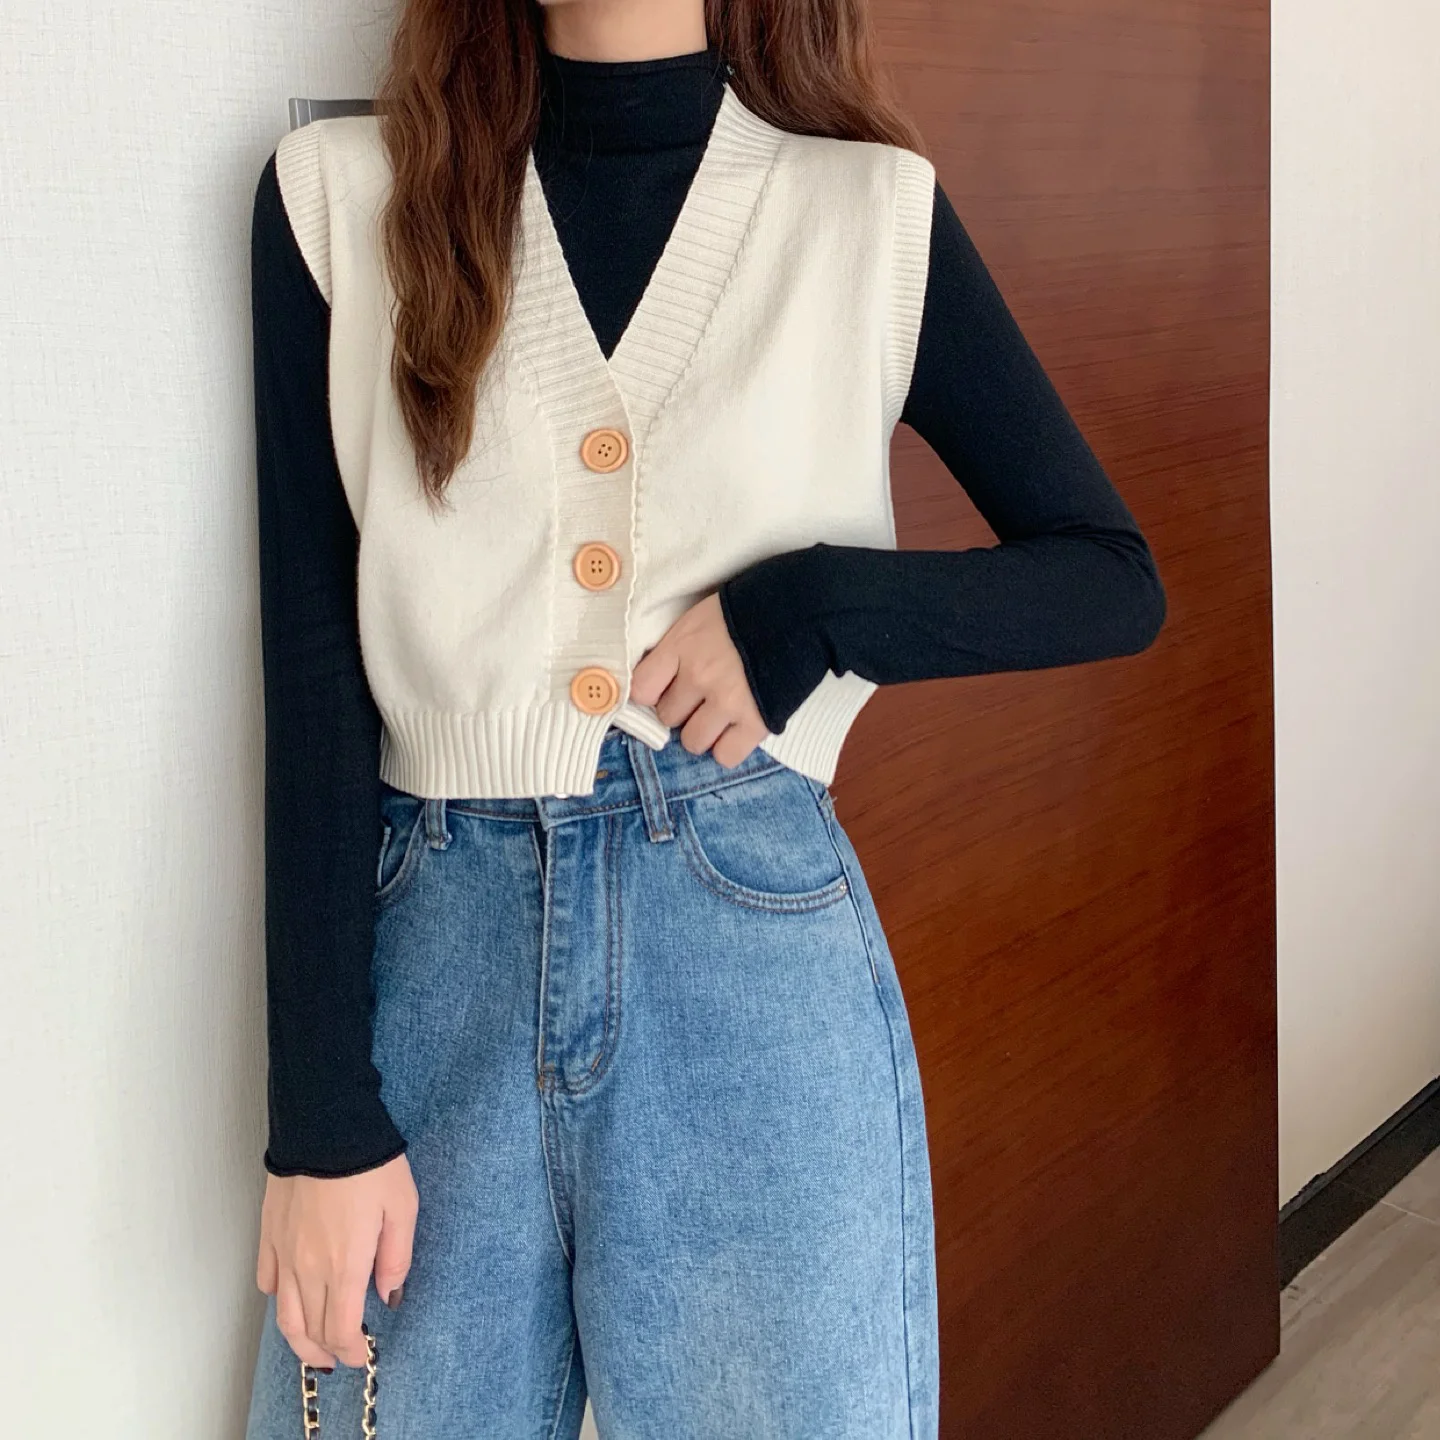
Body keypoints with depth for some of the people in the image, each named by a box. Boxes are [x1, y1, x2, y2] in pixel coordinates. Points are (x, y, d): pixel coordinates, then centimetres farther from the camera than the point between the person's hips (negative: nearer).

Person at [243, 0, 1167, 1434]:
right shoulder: (338, 196, 2)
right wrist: (321, 1121, -5)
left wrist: (809, 606, -11)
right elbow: (314, 674, -2)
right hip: (434, 944, 1)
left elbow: (1115, 578, 7)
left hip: (755, 946, 0)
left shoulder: (873, 211, 1)